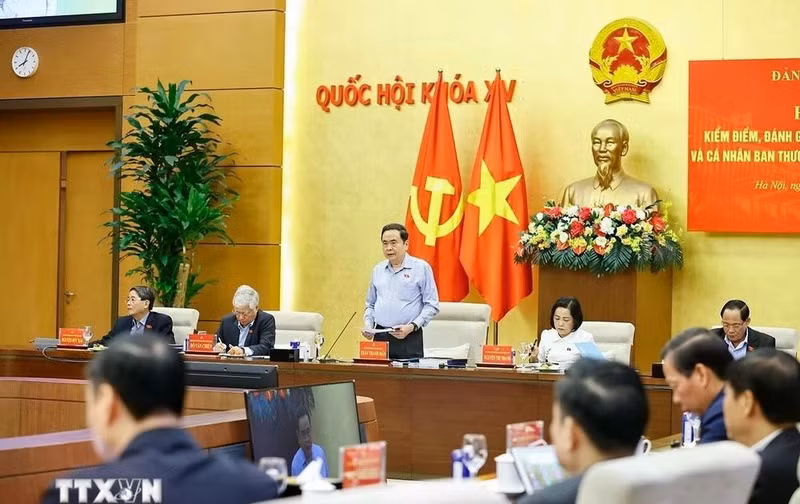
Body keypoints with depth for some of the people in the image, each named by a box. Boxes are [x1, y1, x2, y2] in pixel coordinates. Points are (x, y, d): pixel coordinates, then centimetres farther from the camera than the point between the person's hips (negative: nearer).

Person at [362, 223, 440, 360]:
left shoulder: (421, 268, 1)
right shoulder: (378, 270, 16)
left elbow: (431, 305, -2)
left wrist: (412, 326, -13)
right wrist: (368, 325, 7)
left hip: (409, 338, -4)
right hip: (380, 337, 4)